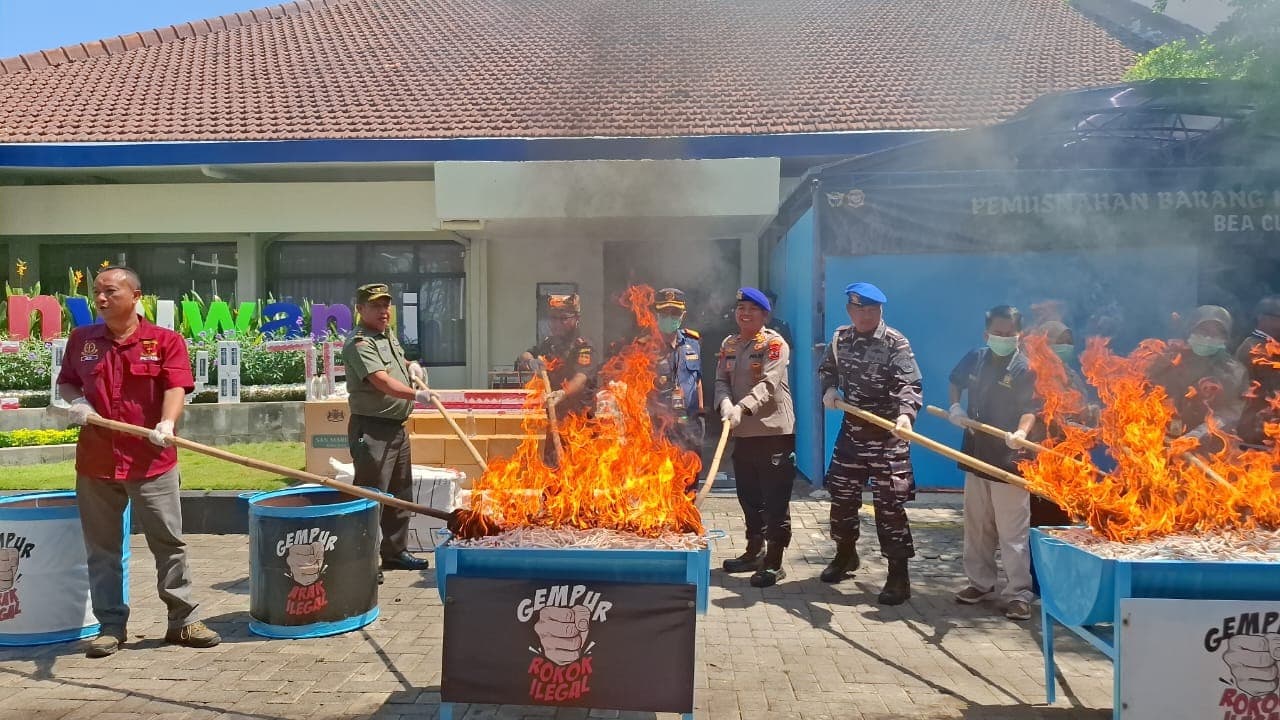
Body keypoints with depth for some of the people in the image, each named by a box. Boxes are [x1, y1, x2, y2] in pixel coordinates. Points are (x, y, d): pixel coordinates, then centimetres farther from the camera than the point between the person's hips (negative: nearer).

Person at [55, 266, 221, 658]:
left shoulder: (166, 341, 0)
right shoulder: (80, 340, 11)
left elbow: (176, 387, -10)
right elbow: (65, 382, 22)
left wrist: (167, 423, -28)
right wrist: (75, 401, 0)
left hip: (152, 462, -3)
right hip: (95, 462, 3)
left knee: (169, 542, 3)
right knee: (102, 548, 10)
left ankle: (183, 620, 13)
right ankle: (111, 624, 21)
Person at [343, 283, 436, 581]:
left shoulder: (389, 334, 14)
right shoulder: (359, 343, -15)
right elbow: (382, 381, -28)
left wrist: (411, 366, 12)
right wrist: (416, 395, -39)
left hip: (397, 428, 10)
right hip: (371, 430, -10)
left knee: (401, 495, 17)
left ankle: (395, 551, 30)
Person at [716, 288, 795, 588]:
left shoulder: (774, 343, -9)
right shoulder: (729, 344, 12)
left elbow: (768, 385, -20)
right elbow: (721, 380, 5)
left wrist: (742, 408, -34)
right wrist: (726, 405, -16)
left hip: (774, 431, -7)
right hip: (742, 432, 7)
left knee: (775, 501, -3)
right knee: (749, 497, 17)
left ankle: (774, 562, 5)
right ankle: (754, 551, 32)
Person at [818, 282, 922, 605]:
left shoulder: (896, 342, -14)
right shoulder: (841, 338, 4)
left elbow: (909, 384, -24)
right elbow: (827, 369, 20)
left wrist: (905, 413, -43)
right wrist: (829, 388, -1)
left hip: (887, 433, -6)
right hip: (852, 428, 6)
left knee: (890, 504, -5)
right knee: (842, 494, 15)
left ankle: (899, 574, 5)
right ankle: (845, 554, 38)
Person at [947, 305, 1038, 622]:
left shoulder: (1025, 368, -10)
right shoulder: (975, 359, 7)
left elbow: (1030, 408, -19)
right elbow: (956, 381, 25)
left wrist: (1021, 432, -39)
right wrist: (955, 406, 6)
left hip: (1008, 459, -6)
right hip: (976, 453, 6)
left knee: (1012, 531, -4)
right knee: (976, 526, 15)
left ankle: (1018, 594, 4)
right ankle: (980, 581, 29)